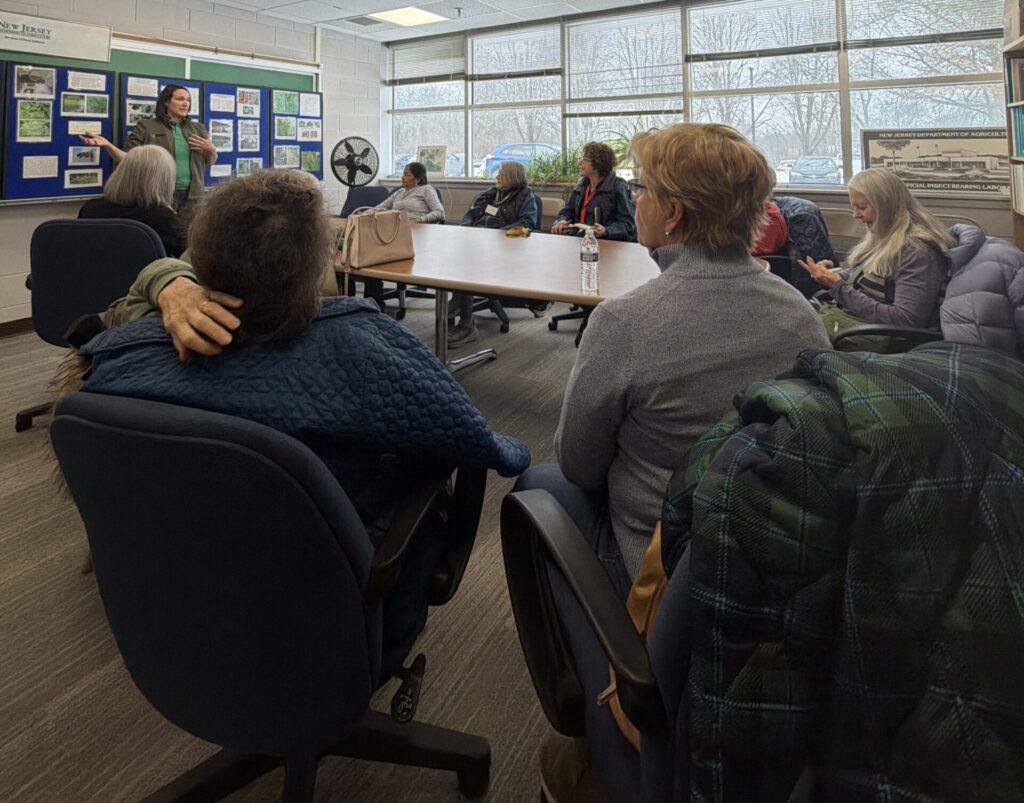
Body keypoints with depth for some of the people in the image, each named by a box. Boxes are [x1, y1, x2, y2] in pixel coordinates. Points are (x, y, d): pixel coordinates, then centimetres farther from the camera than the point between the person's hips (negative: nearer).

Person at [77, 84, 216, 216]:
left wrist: (211, 149, -5)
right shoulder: (146, 126, 3)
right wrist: (108, 145, -17)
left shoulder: (198, 128, 12)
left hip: (192, 195, 3)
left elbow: (210, 161, 17)